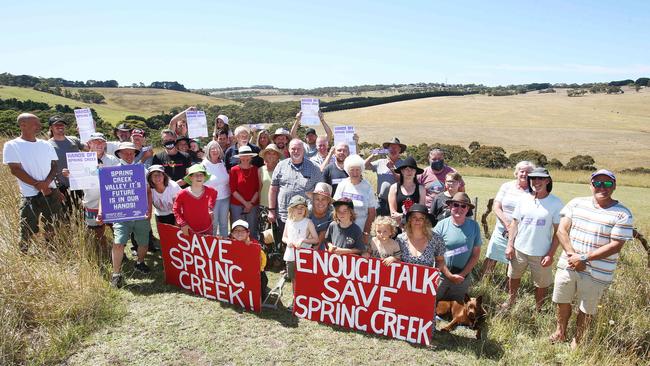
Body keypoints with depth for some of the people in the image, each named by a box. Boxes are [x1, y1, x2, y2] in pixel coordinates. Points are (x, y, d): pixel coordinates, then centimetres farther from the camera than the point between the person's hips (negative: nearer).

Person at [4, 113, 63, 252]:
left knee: (52, 228, 10)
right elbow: (16, 170, -10)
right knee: (28, 231, -1)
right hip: (30, 195, -4)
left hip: (51, 192, 4)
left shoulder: (46, 145, 9)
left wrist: (46, 182, -13)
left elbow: (54, 166, 6)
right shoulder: (12, 145, -3)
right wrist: (39, 186, -14)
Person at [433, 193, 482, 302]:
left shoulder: (474, 226, -5)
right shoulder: (441, 225, -11)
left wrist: (462, 274, -6)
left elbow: (476, 254, 0)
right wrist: (449, 275, -11)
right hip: (442, 276, -1)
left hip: (462, 278, 2)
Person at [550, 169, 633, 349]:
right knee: (563, 302, 17)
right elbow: (562, 230, -3)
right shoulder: (576, 203, 0)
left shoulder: (622, 214, -9)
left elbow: (615, 246, -14)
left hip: (596, 273, -3)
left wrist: (584, 258, -19)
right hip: (567, 265, 3)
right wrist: (572, 255, -16)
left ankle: (577, 340, 36)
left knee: (586, 310, 13)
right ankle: (560, 332, 41)